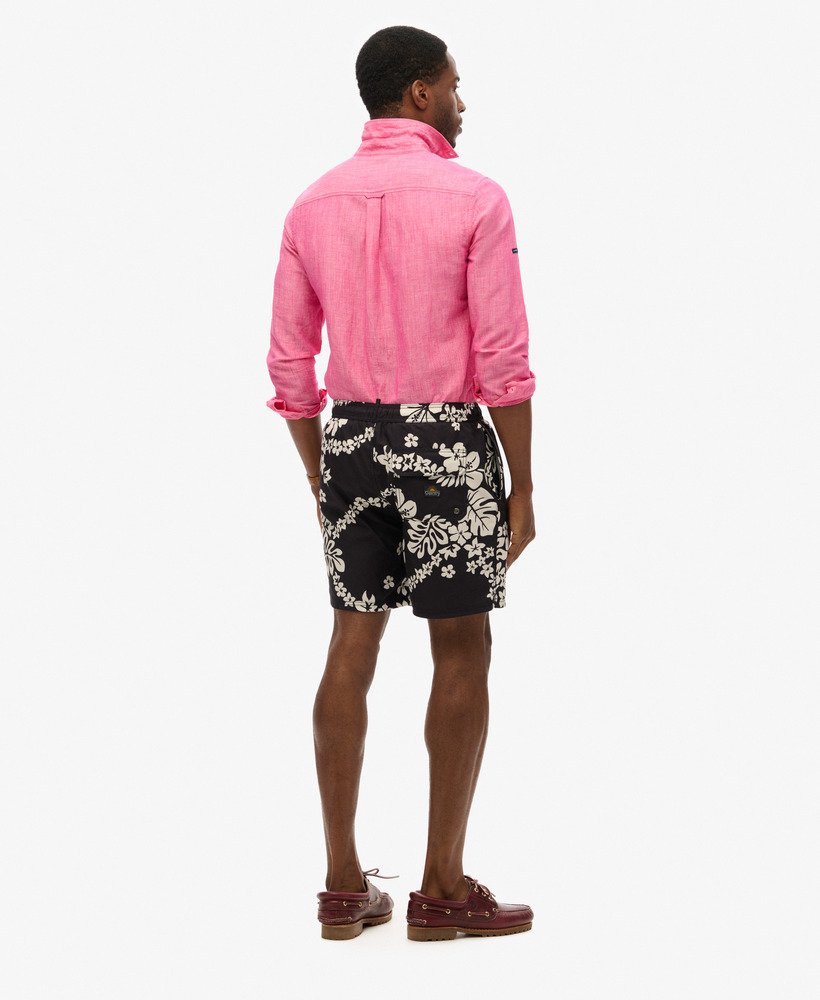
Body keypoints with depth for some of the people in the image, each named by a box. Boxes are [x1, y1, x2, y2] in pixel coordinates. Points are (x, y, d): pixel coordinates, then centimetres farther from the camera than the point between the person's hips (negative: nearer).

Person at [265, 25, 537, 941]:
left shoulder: (313, 205, 6)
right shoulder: (474, 199, -9)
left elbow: (289, 362, 7)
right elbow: (503, 359, -13)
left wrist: (321, 480, 16)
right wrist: (523, 490, -6)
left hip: (349, 440, 5)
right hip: (449, 443, -5)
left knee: (352, 647, 10)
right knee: (462, 653, 4)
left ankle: (345, 883, 15)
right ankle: (443, 888, 9)